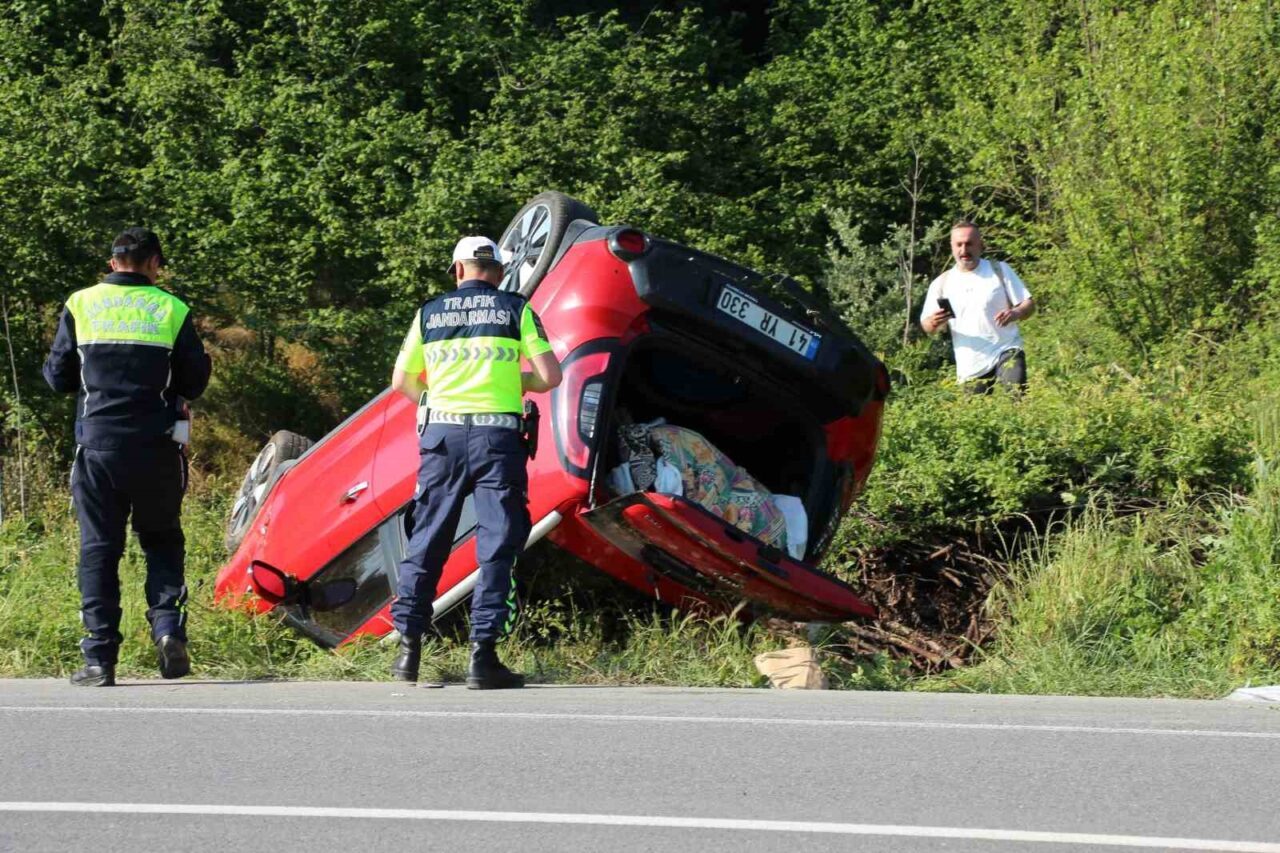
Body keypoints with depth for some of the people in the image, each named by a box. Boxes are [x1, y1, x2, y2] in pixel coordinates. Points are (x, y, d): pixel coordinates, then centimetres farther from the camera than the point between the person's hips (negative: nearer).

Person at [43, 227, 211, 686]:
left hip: (98, 443, 0)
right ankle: (168, 627, -6)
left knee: (99, 547, 4)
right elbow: (195, 383, 4)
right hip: (156, 446, 0)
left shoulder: (81, 305, 3)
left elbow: (57, 376, 5)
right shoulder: (172, 310, 1)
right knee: (161, 540, 15)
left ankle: (99, 658, 0)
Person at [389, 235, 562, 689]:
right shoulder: (516, 308, 3)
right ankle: (482, 655, -8)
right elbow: (550, 376, -2)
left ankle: (408, 650, 12)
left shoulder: (430, 312, 10)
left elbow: (402, 382, 14)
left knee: (427, 540, 12)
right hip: (497, 435, -2)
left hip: (443, 433, 2)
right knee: (496, 545, -1)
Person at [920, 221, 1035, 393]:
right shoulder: (941, 284, 9)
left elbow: (1029, 304, 5)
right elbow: (926, 325, 11)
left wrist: (1016, 313, -20)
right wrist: (933, 323, -15)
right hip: (971, 368, 3)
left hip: (1006, 352, -3)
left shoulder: (1000, 270, 5)